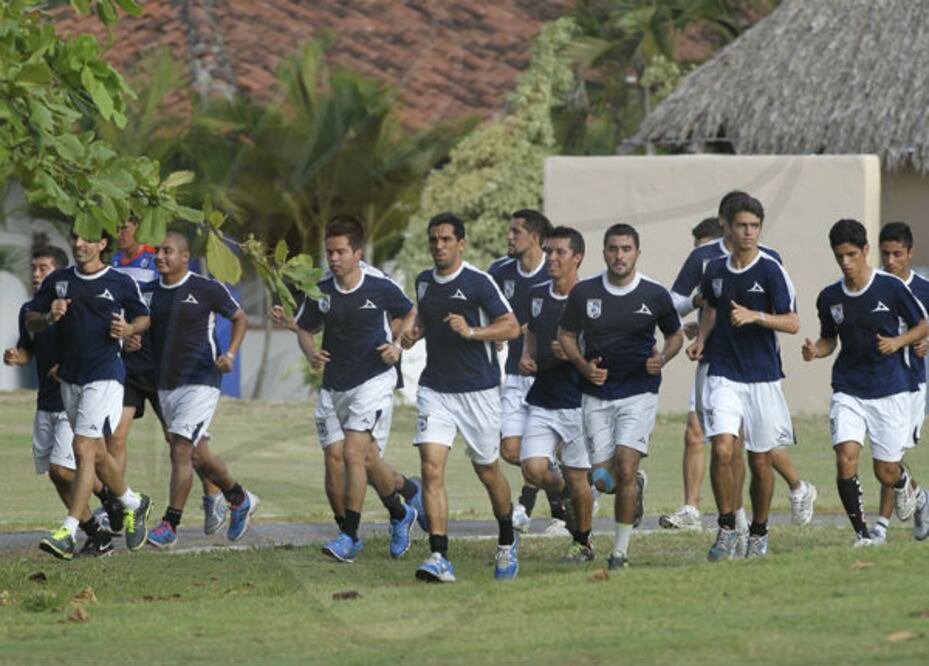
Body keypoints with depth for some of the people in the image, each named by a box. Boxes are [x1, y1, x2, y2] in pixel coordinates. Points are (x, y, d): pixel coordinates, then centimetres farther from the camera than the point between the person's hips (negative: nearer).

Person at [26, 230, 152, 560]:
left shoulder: (121, 283, -2)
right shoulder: (57, 281, 7)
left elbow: (143, 317, 11)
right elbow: (30, 322, 11)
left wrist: (129, 329, -11)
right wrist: (50, 317, -11)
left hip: (105, 375, -6)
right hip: (69, 377, 6)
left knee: (84, 449, -16)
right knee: (97, 454, 15)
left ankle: (68, 532, -20)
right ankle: (133, 504, 39)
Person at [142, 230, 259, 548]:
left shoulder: (207, 289, -7)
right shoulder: (148, 292, 6)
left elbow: (239, 318, 6)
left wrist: (230, 354, -9)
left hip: (200, 382, -6)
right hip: (165, 385, 6)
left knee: (181, 450, -16)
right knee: (198, 455, 14)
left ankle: (169, 526, -14)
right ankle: (240, 500, 37)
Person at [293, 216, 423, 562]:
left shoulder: (381, 287, -9)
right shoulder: (321, 290, -1)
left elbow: (409, 314, 10)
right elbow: (304, 329, 13)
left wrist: (398, 345, -6)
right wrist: (311, 353, -8)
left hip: (374, 379, -5)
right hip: (334, 384, 5)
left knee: (354, 452, -17)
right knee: (334, 458, -1)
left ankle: (349, 536, -12)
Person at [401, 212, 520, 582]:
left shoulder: (479, 282, -10)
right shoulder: (424, 282, 8)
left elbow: (511, 327, -11)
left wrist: (471, 332, -25)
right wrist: (415, 332, 6)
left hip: (477, 391, -4)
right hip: (434, 390, 4)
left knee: (487, 471, 10)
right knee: (431, 468, -13)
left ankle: (507, 544, 36)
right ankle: (439, 559, -17)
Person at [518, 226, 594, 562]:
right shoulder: (536, 295, 8)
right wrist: (526, 358, 4)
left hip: (578, 401, -4)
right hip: (541, 400, 4)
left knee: (577, 477, 1)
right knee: (533, 469, -11)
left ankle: (582, 542, 21)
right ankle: (565, 495, 22)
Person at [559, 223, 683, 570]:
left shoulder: (655, 295, -5)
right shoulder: (584, 292, -4)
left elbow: (675, 335, 11)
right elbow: (567, 335, 9)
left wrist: (662, 358, -10)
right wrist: (583, 366, -10)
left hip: (639, 392, -2)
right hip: (596, 394, 2)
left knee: (625, 470, -14)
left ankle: (621, 549, -3)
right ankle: (634, 489, 40)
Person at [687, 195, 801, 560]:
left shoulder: (771, 270, -8)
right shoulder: (715, 269, 5)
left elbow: (792, 323, -12)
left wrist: (755, 316, -26)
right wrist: (701, 339, 10)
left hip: (763, 378, -2)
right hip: (723, 375, 2)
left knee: (760, 461, 6)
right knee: (723, 449, -16)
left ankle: (758, 533, 24)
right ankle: (726, 529, -4)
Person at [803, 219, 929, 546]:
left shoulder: (891, 287, -7)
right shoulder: (829, 298, 2)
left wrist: (898, 342, -17)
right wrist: (815, 350, -7)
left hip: (890, 391, -2)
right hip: (848, 392, 2)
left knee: (887, 473, 3)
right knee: (846, 459, -19)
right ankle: (861, 532, -5)